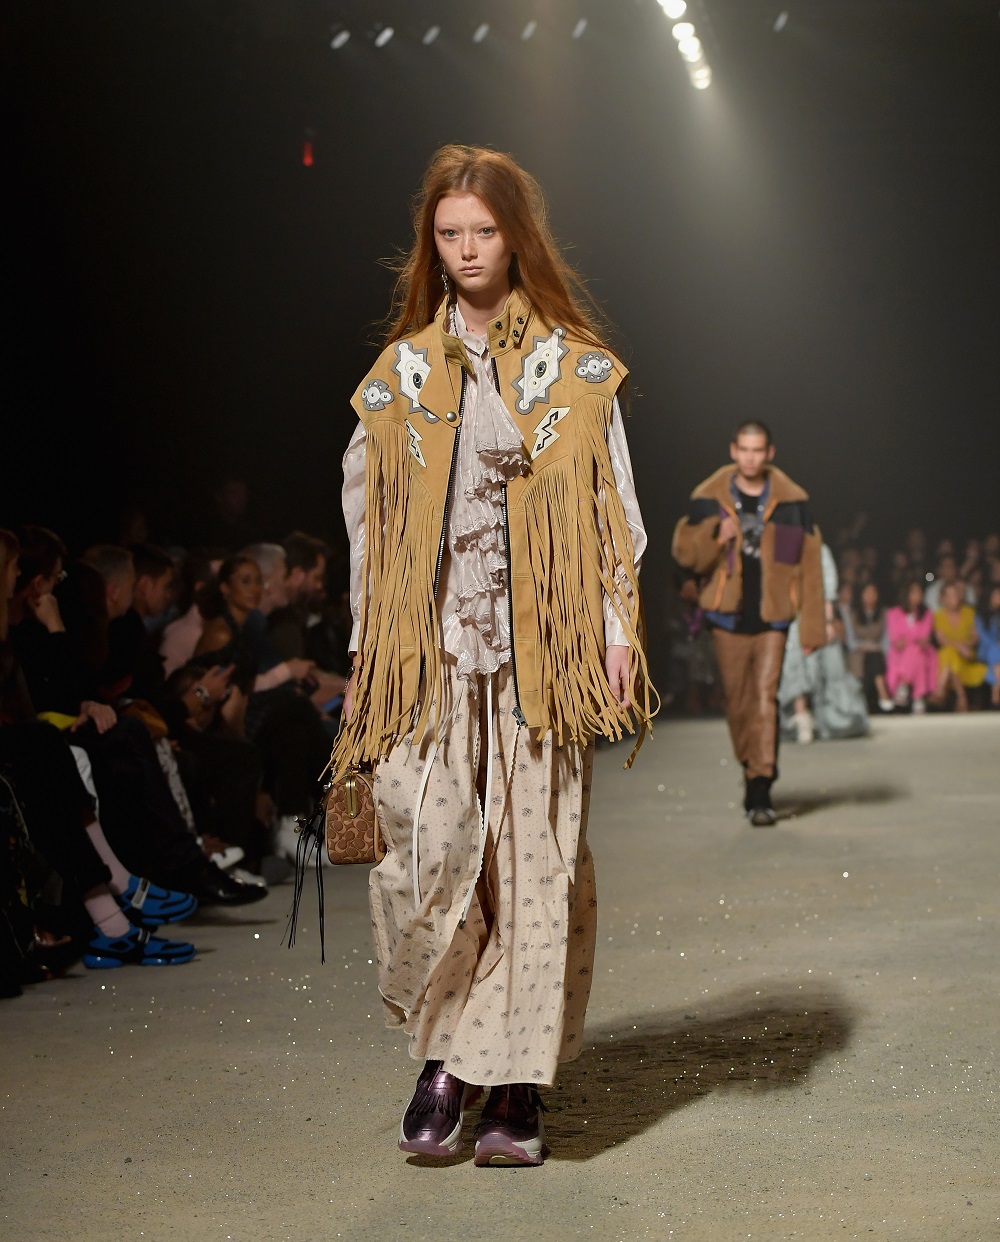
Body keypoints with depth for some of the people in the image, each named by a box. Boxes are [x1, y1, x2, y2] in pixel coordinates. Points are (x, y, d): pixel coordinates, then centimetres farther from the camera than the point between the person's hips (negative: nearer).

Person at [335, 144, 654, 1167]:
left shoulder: (576, 369, 9)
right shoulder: (402, 373, 13)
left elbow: (613, 508, 6)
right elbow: (369, 513, 13)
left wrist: (619, 629, -3)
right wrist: (365, 650, 8)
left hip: (539, 649, -1)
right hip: (428, 653, 1)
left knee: (535, 855, -2)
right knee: (426, 848, -11)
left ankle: (517, 1081, 6)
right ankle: (444, 1054, 9)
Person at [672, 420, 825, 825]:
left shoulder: (791, 502, 2)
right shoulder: (709, 499, 4)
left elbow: (808, 566, 2)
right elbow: (685, 552, 3)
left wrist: (812, 626, -1)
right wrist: (715, 537, -18)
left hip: (771, 619, -2)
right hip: (728, 618, 2)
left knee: (765, 698, -11)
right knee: (738, 702, 7)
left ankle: (760, 792, -12)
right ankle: (752, 770, 28)